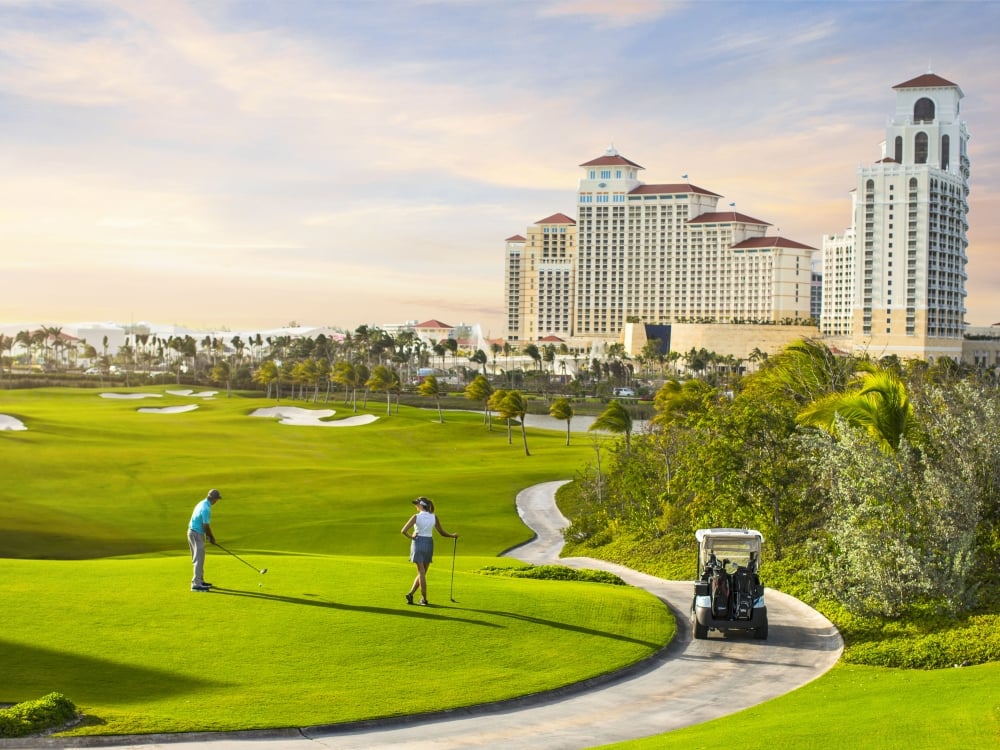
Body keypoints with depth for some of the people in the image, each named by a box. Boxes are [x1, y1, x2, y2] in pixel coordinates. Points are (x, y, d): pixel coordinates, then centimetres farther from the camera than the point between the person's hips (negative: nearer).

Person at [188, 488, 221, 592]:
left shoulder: (202, 504, 9)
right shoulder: (206, 508, -22)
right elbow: (206, 526, -20)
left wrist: (209, 535, 14)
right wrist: (211, 537, -5)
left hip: (193, 532, 10)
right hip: (197, 534, -10)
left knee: (199, 559, 17)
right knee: (199, 559, -8)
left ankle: (200, 581, 25)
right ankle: (196, 584, -8)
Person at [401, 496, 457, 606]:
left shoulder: (416, 516, -9)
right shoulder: (434, 517, 0)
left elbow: (404, 531, -15)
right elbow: (442, 532, 6)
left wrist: (411, 537, 3)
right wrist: (453, 536, 22)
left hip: (418, 543, -2)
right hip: (429, 544, 2)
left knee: (421, 572, 1)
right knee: (422, 572, 13)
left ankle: (424, 598, 0)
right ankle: (411, 593, 8)